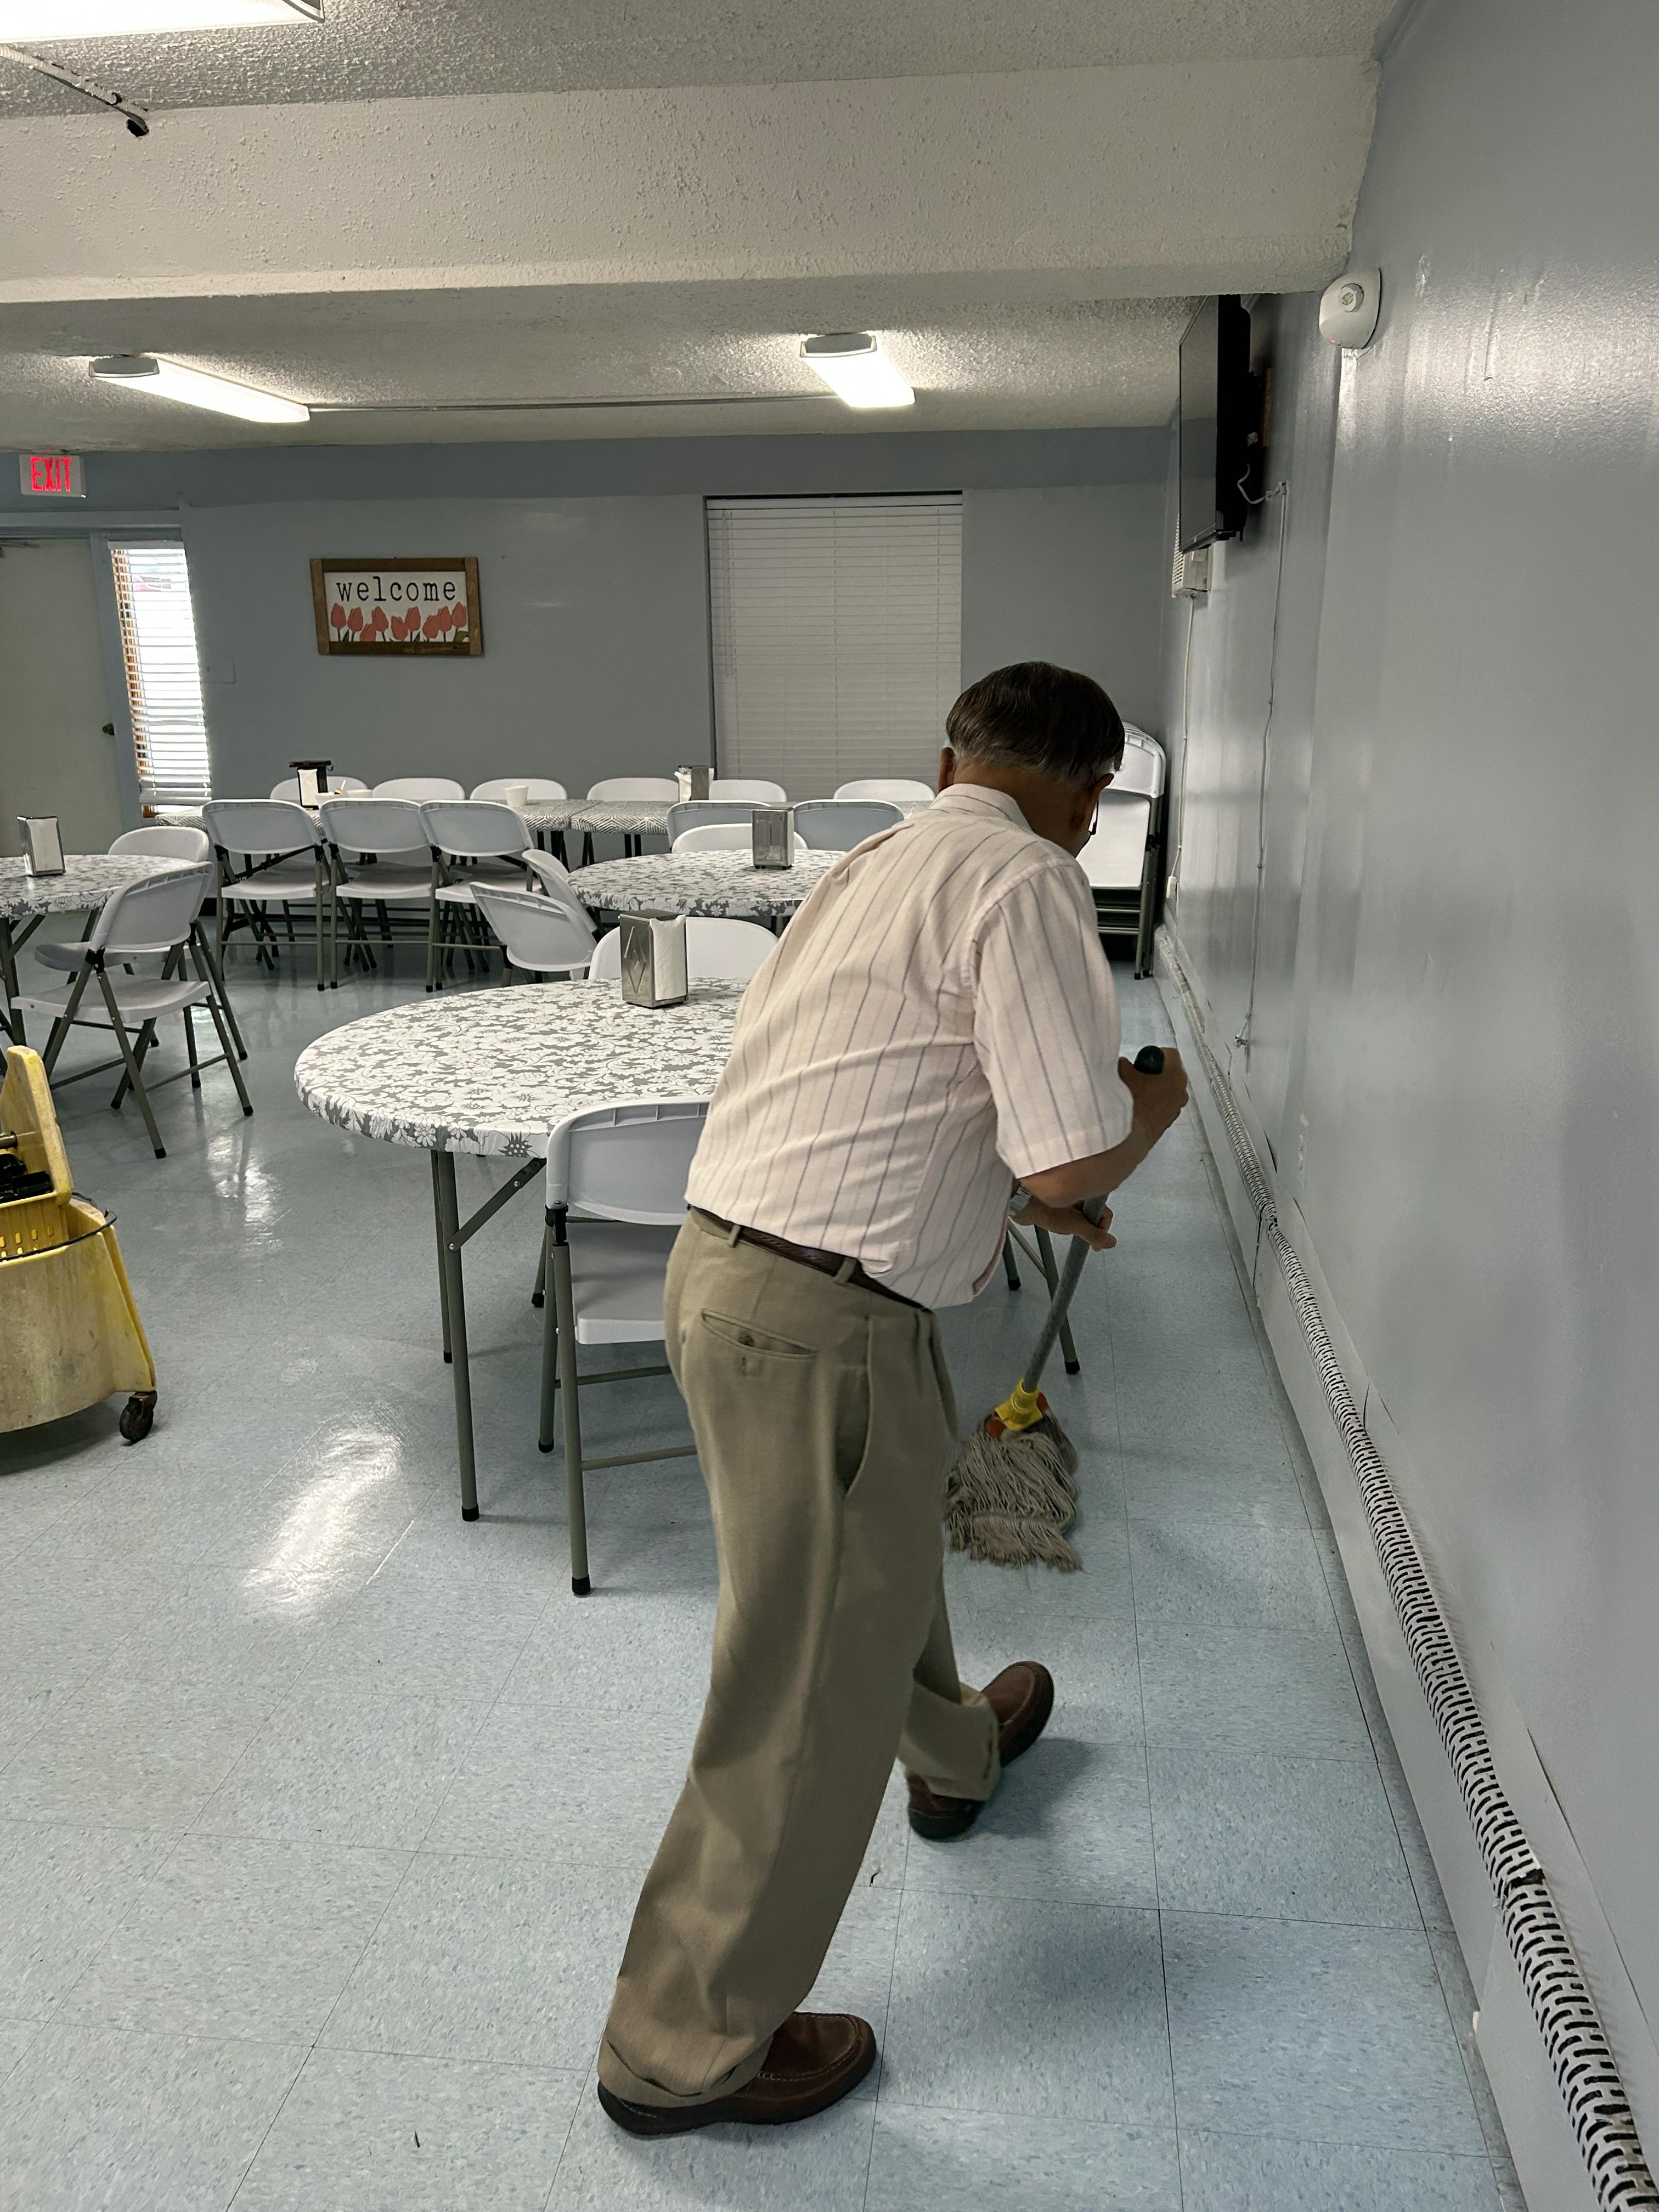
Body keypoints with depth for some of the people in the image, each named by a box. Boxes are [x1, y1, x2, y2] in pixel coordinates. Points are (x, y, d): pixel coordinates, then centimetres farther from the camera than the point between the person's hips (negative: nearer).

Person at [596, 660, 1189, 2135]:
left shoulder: (885, 863, 13)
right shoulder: (1025, 881, -15)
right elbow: (1072, 1160, -21)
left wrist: (1024, 1194, 35)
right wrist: (1160, 1095, 1)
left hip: (731, 1257, 10)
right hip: (816, 1327, -10)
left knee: (888, 1540, 33)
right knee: (812, 1695, 7)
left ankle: (953, 1751, 62)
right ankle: (683, 2048, 27)